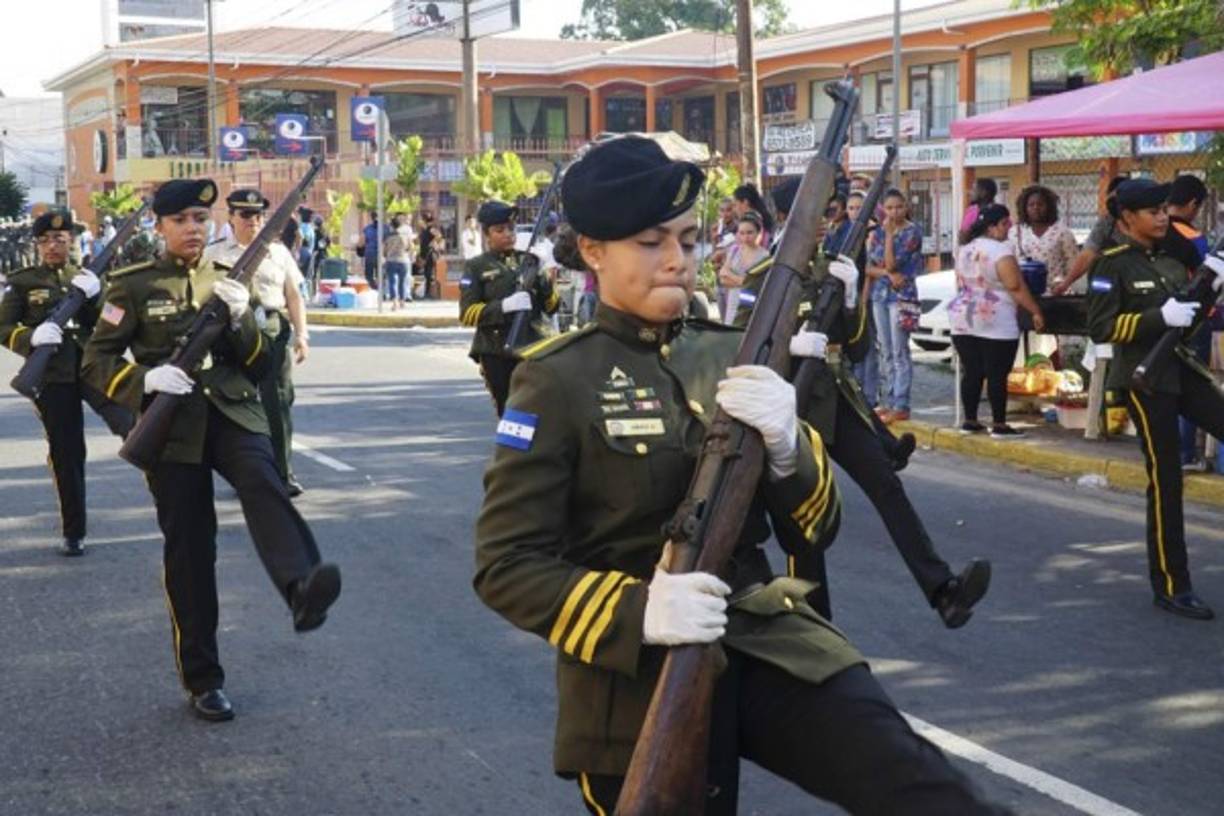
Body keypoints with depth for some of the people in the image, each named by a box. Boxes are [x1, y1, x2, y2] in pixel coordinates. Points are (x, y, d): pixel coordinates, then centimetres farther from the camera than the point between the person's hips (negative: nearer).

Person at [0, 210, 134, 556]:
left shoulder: (86, 278, 13)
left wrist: (92, 297, -11)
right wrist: (32, 337, -21)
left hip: (92, 364, 2)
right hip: (52, 375, -2)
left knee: (125, 415, -32)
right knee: (66, 452, 2)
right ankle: (73, 532, 12)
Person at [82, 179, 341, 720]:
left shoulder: (228, 281, 11)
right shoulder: (134, 285, 3)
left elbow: (260, 368, 10)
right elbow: (95, 362, -1)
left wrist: (240, 321, -10)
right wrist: (145, 379, -20)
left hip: (232, 414, 1)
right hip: (173, 427, -1)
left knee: (263, 484, -31)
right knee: (189, 552, 1)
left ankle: (302, 590, -55)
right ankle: (202, 680, 12)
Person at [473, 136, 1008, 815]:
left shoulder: (731, 354, 7)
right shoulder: (557, 379, -6)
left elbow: (817, 527, 6)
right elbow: (505, 565, -10)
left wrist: (785, 445, -16)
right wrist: (637, 612, -25)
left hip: (765, 641, 3)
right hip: (637, 674, -3)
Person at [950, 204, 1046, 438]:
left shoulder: (965, 250, 12)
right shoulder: (1001, 251, -12)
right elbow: (1016, 288, -15)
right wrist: (1036, 312, -9)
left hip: (963, 319, 7)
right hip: (996, 323, -7)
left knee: (971, 373, 10)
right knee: (997, 375, -3)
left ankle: (970, 421, 12)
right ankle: (999, 425, -2)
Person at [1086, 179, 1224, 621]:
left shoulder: (1171, 257, 12)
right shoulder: (1114, 264, -10)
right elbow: (1100, 328, -17)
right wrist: (1160, 317, -23)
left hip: (1182, 369, 7)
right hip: (1144, 378, -7)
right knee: (1165, 480, -4)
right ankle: (1171, 587, 6)